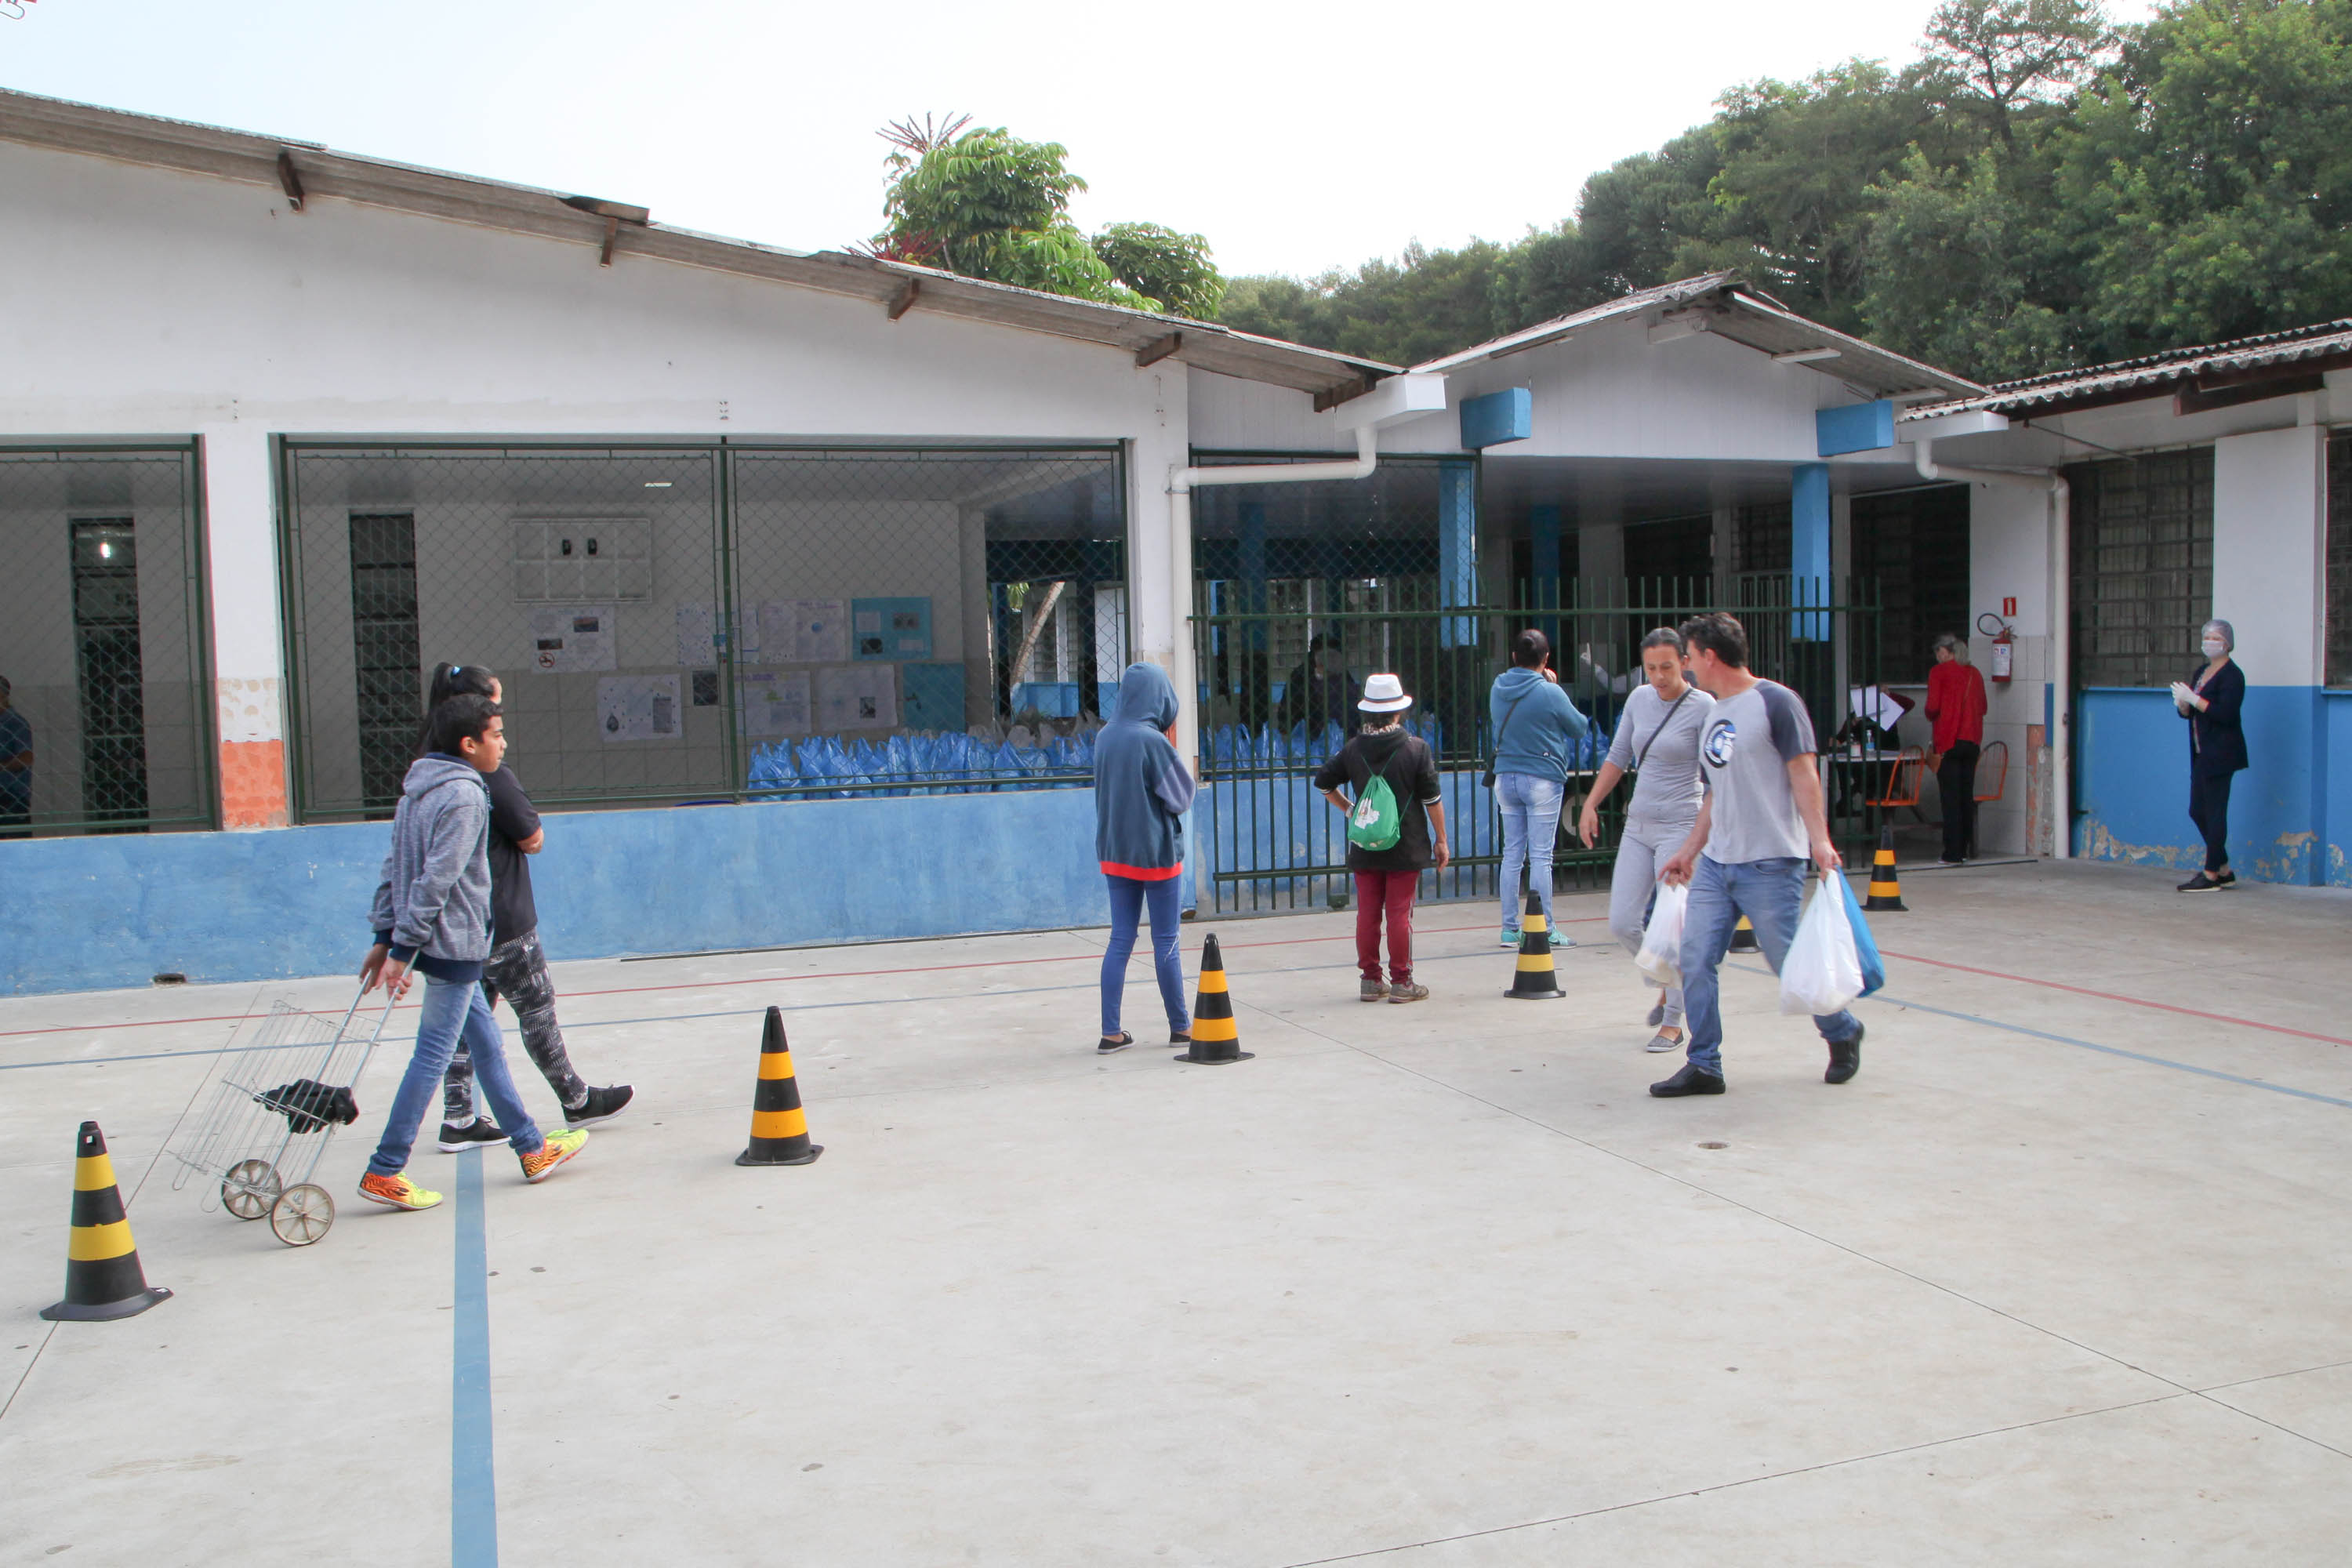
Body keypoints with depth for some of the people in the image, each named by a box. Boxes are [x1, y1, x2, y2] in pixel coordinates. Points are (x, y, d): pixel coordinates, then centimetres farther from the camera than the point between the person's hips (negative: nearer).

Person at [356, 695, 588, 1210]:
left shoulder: (420, 790, 12)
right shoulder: (464, 797, -17)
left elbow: (394, 867, 12)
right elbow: (435, 881, -21)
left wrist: (386, 938, 12)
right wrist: (403, 949, -21)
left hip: (445, 943, 10)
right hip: (454, 944, -10)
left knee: (488, 1045, 16)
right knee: (432, 1056, -3)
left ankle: (531, 1148, 25)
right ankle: (384, 1172, 2)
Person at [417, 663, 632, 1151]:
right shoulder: (492, 774, -20)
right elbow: (533, 839, -14)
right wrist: (530, 823, 7)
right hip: (500, 920, -7)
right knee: (536, 1007, 6)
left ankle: (458, 1120, 13)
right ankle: (577, 1101, 21)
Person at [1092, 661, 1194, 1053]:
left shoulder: (1105, 737, 2)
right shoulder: (1153, 741, -18)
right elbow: (1182, 798, -11)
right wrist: (1173, 749, -2)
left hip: (1115, 852, 6)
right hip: (1156, 852, -6)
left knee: (1120, 940, 9)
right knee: (1166, 942, 6)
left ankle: (1111, 1033, 7)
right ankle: (1180, 1027, 17)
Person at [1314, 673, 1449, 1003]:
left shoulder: (1353, 749, 1)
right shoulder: (1417, 749, -7)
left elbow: (1323, 781, 9)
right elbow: (1432, 799, -4)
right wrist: (1441, 840, 5)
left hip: (1365, 849, 3)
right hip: (1406, 848, -3)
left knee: (1367, 913, 8)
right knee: (1400, 914, 1)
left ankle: (1370, 979, 12)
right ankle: (1401, 982, 5)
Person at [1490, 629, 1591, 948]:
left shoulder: (1498, 689, 2)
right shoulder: (1550, 693, -14)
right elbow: (1580, 728, -1)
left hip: (1505, 778, 5)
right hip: (1542, 778, -5)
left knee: (1512, 853, 10)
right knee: (1541, 856, -2)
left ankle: (1510, 928, 13)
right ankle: (1545, 930, 2)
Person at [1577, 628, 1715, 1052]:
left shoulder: (1703, 708, -9)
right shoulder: (1639, 700, 7)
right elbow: (1618, 758, 17)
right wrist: (1591, 805, 11)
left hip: (1681, 827, -6)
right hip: (1638, 825, 6)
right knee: (1622, 923, 3)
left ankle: (1672, 1024, 7)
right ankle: (1667, 984, 29)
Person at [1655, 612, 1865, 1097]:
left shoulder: (1775, 702, -7)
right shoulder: (1713, 715, 16)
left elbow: (1804, 775, -11)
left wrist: (1818, 839, -21)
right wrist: (1690, 850, 23)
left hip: (1770, 863, -7)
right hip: (1715, 864, 7)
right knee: (1695, 960, -3)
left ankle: (1843, 1034, 27)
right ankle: (1704, 1066, 4)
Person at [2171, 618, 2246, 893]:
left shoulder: (2232, 675, -9)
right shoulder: (2202, 673, 17)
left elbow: (2225, 713, -19)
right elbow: (2186, 712, 17)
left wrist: (2193, 699, -21)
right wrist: (2182, 701, -5)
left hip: (2221, 754, -9)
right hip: (2202, 754, 9)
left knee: (2215, 812, -6)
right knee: (2197, 811, 11)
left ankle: (2211, 875, -1)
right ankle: (2225, 871, 21)